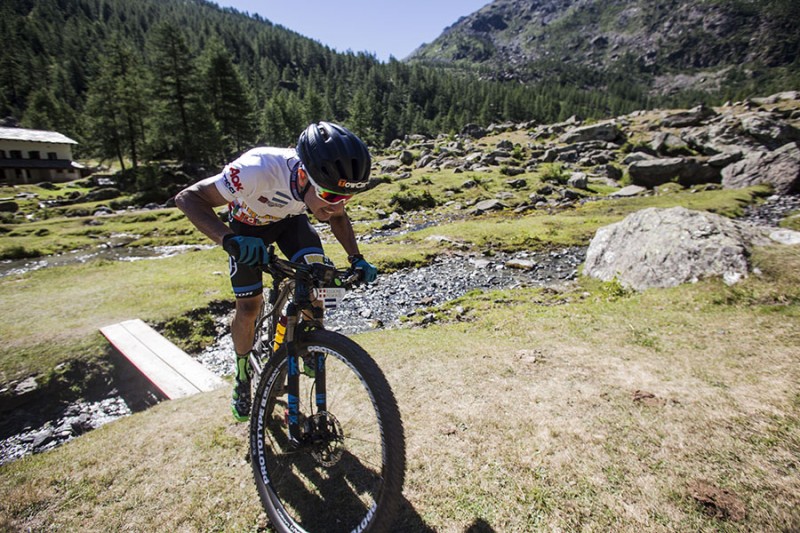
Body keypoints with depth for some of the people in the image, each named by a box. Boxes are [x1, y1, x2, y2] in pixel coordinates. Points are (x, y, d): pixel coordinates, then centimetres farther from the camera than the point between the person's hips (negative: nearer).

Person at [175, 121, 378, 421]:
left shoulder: (330, 182, -30)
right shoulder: (258, 170, -44)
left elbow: (337, 217, -7)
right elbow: (187, 198, -35)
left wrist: (356, 259, -21)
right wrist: (228, 240, -52)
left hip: (290, 219, 3)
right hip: (248, 225, -2)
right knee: (248, 309, -3)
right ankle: (243, 377, 24)